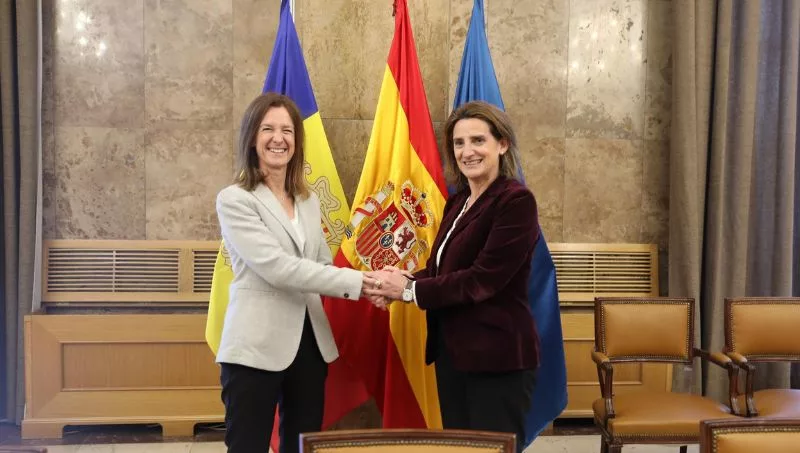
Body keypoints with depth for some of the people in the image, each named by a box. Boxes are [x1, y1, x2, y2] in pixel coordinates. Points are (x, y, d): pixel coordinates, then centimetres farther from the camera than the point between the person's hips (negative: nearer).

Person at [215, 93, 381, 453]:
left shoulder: (309, 201, 13)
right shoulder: (234, 200, -8)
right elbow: (277, 267, -19)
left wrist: (369, 286, -5)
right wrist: (354, 282, -22)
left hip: (310, 343, 6)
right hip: (256, 347, -6)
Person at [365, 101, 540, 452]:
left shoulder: (516, 201, -15)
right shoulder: (457, 202, 10)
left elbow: (481, 280, -21)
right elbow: (442, 268, 11)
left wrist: (410, 290, -16)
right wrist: (401, 280, -9)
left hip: (497, 357, -8)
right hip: (451, 351, 8)